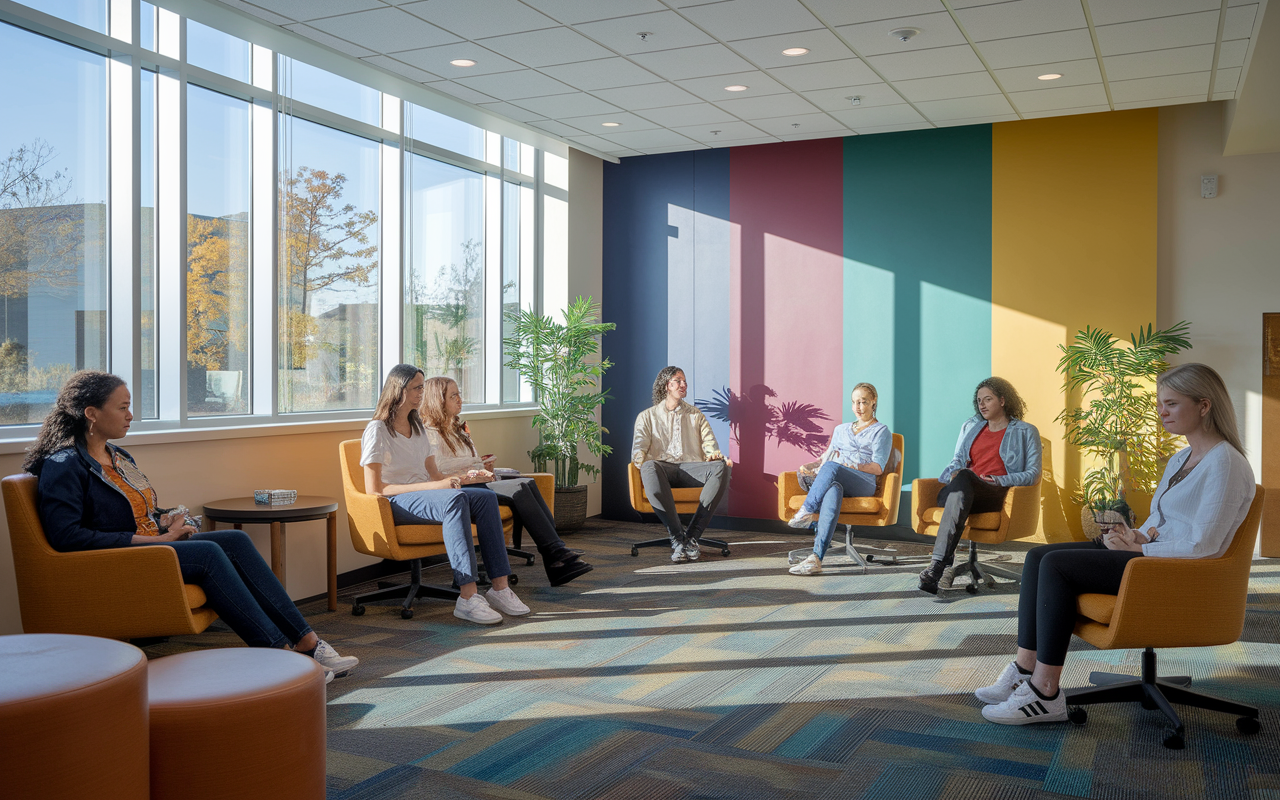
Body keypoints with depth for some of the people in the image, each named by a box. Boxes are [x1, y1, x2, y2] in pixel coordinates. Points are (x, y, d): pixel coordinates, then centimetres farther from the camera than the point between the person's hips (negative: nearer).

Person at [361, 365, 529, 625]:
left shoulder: (418, 426, 19)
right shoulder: (377, 430, -6)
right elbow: (374, 489, -14)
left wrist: (452, 481, -9)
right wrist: (432, 486, -21)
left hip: (426, 496, 7)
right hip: (395, 504, -7)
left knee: (486, 497, -20)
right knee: (455, 500, -36)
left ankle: (500, 587, -25)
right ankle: (468, 598, -43)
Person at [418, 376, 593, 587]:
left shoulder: (457, 428, 27)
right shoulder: (429, 433, -2)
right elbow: (433, 477, -12)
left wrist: (485, 466, 8)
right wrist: (466, 477, -18)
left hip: (477, 483, 8)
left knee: (528, 483, -20)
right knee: (519, 489, -27)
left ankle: (558, 552, -31)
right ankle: (556, 554, -30)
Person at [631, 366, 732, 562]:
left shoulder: (696, 415, 28)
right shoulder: (647, 416, 22)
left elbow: (709, 444, 15)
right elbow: (639, 446, 7)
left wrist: (717, 455, -9)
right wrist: (640, 459, -18)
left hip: (691, 468, 2)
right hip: (663, 468, -2)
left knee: (722, 468, -32)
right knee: (650, 468, -41)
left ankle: (692, 534, -34)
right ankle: (677, 537, -40)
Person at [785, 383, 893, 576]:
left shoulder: (881, 431, 14)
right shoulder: (841, 429, 31)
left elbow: (878, 468, 1)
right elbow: (827, 457, 23)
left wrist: (854, 466, -15)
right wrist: (810, 467, 1)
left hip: (863, 484, -3)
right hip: (834, 480, 3)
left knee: (831, 467, -37)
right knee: (833, 491, -39)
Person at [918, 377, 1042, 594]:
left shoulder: (1025, 432, 15)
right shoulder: (970, 426, 29)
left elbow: (1033, 473, 6)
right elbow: (958, 461, 27)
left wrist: (999, 480, -10)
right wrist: (953, 473, 0)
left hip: (999, 494, -4)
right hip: (965, 489, 4)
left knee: (963, 477, -40)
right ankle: (947, 553, -47)